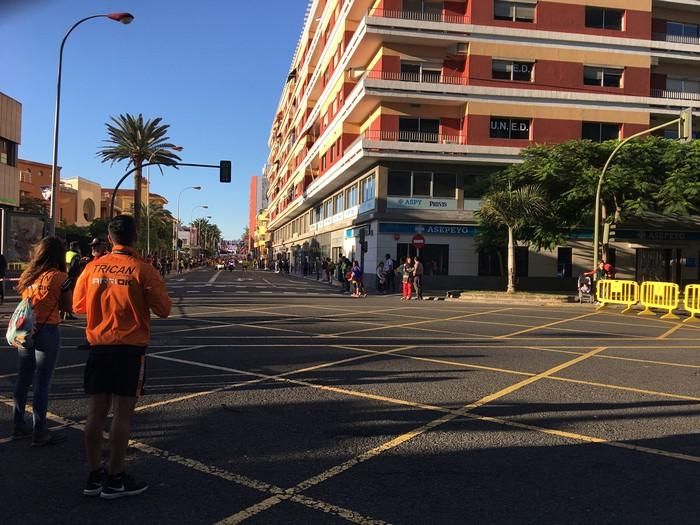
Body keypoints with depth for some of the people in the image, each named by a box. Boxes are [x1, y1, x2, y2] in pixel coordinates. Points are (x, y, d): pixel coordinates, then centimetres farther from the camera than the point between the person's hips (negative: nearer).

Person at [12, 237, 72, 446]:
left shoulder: (27, 275, 6)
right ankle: (39, 433, 7)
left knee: (23, 380, 16)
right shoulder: (59, 277, -11)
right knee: (42, 383, 0)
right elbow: (67, 307, -7)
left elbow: (22, 297, 10)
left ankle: (19, 426, 27)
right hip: (47, 332, -6)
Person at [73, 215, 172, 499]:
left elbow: (78, 305, 13)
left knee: (96, 413, 10)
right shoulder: (142, 269, -10)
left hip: (99, 347, 4)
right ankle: (115, 480, 10)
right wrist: (157, 288, 10)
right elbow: (163, 310, -7)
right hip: (130, 348, -4)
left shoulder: (93, 267, 1)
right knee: (122, 414, 3)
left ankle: (94, 476, 21)